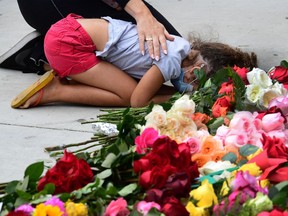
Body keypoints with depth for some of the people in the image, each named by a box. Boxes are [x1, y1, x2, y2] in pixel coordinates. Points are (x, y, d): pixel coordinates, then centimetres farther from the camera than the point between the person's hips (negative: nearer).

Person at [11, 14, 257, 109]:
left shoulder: (181, 45, 6)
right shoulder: (172, 61, -18)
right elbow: (138, 101, -12)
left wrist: (190, 91, -9)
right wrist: (181, 96, -5)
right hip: (68, 42, -8)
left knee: (134, 85, 3)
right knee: (129, 93, -10)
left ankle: (65, 73, 6)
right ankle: (55, 92, -7)